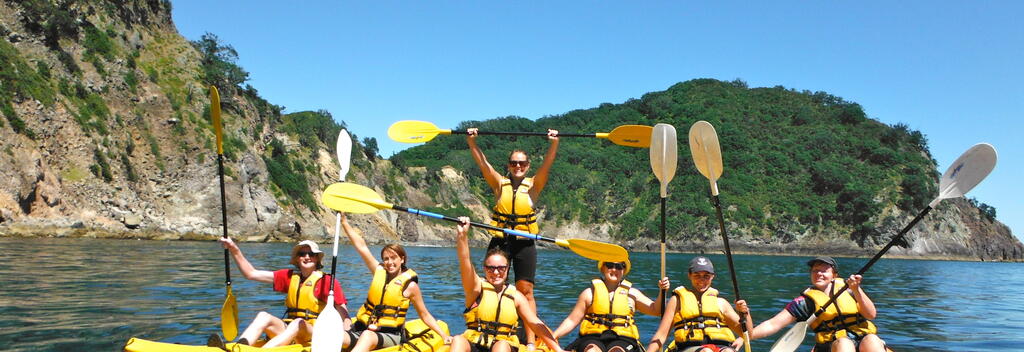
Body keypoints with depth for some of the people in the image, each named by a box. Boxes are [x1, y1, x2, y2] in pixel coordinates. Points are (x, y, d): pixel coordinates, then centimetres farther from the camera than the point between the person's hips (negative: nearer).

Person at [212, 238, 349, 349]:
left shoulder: (328, 281, -3)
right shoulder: (289, 276, 11)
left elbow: (344, 315, -7)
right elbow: (251, 273, 10)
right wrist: (235, 250, 1)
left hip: (315, 334, -5)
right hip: (288, 330, 5)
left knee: (299, 323, -34)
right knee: (264, 316, -19)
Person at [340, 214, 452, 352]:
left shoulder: (410, 285, 0)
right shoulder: (379, 271, 10)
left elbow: (425, 315, 8)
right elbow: (361, 246, 10)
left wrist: (444, 335, 1)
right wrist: (344, 222, 10)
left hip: (389, 335, -4)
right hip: (362, 329, 4)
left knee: (368, 337, -39)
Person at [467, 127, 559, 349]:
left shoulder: (533, 185, 5)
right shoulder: (499, 184, 7)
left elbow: (547, 165, -8)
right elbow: (482, 163, -3)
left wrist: (554, 143, -22)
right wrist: (471, 141, -14)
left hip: (525, 244, -1)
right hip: (499, 242, 1)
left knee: (526, 291, -2)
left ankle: (530, 340, -2)